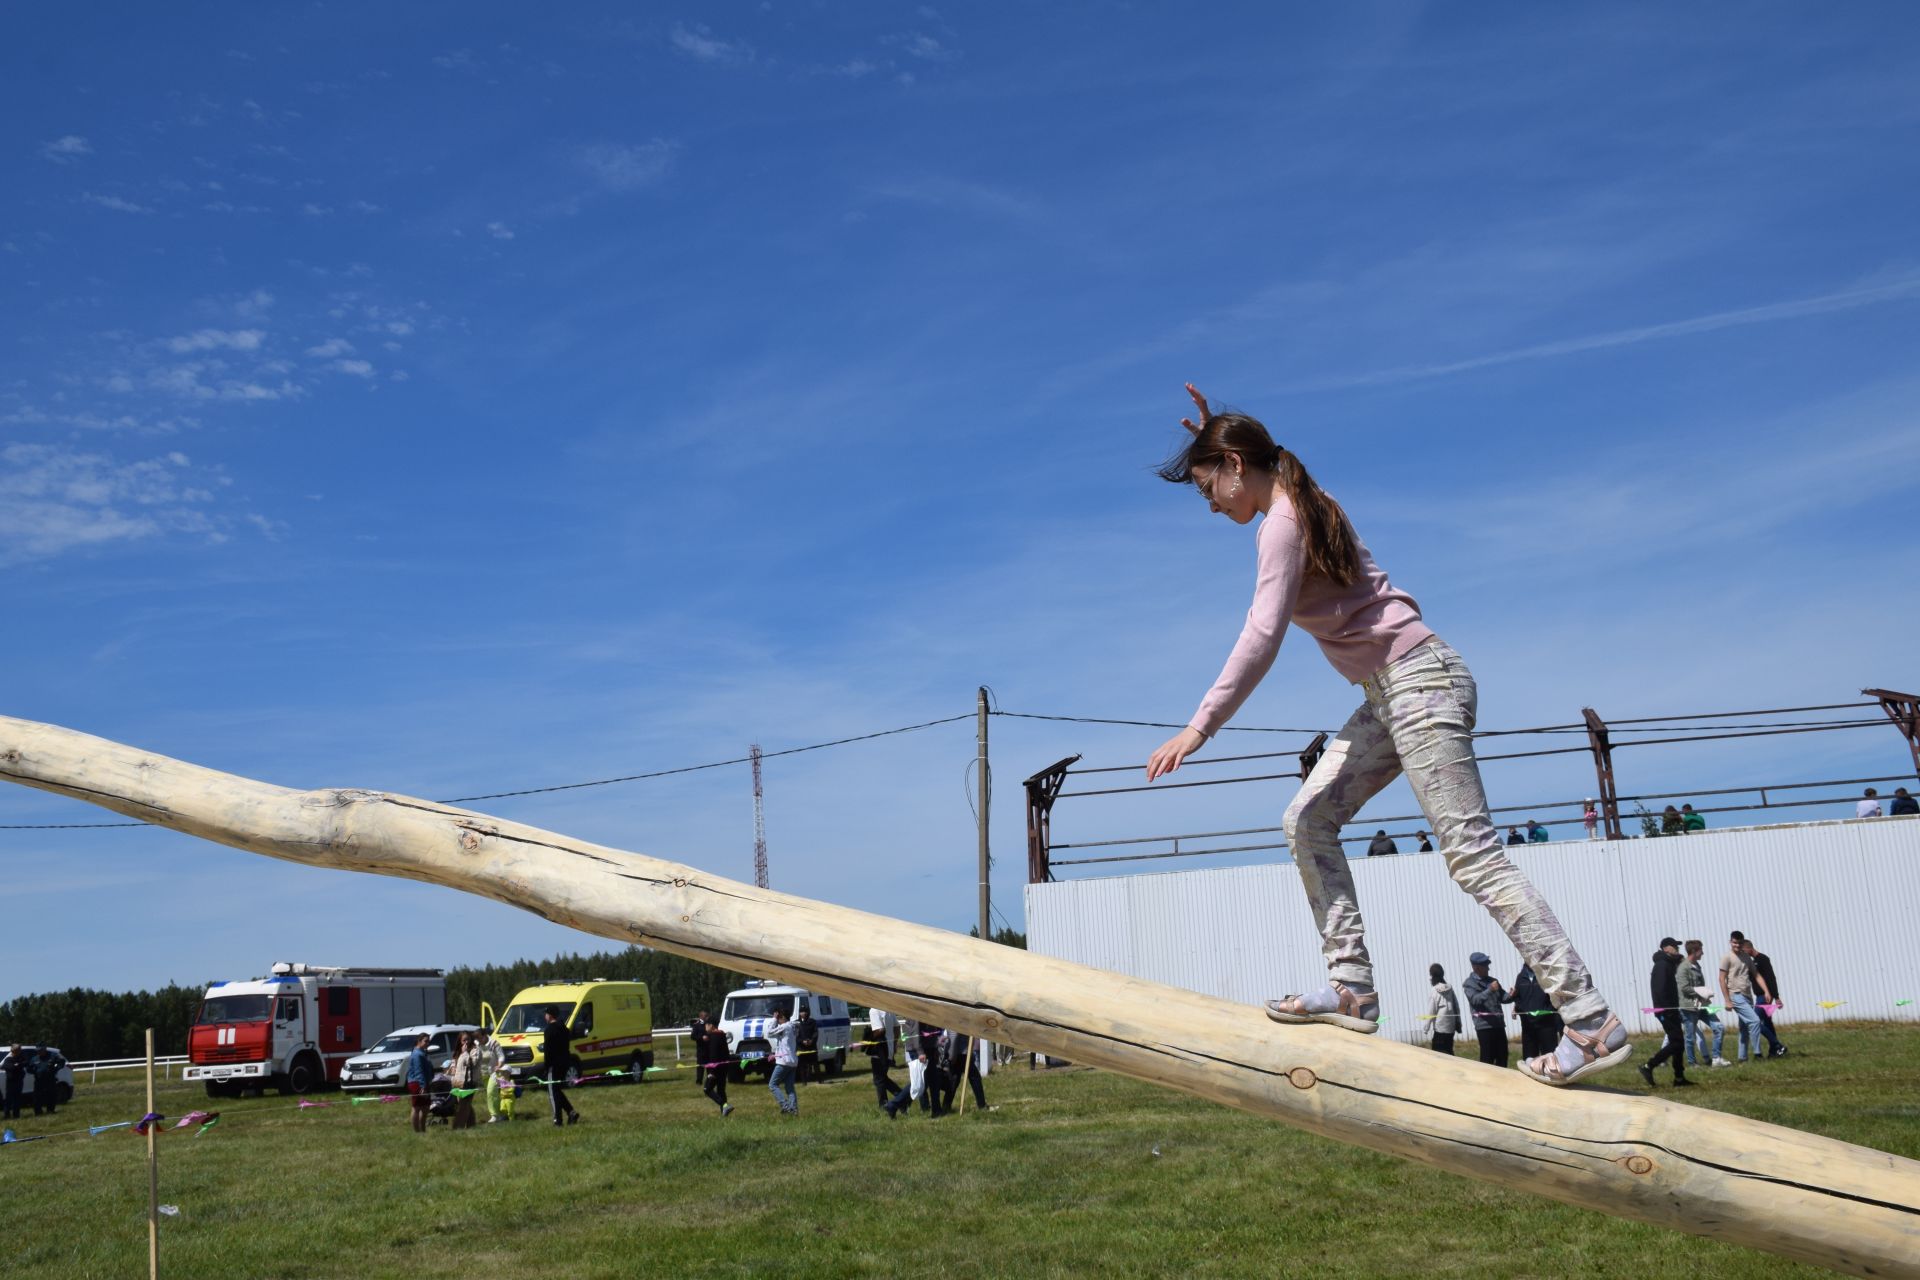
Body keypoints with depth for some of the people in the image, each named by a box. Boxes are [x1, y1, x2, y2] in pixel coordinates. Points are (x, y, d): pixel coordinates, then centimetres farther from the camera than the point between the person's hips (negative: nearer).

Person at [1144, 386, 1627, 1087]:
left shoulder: (1282, 522, -12)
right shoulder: (1298, 504, 17)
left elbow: (1261, 639, -23)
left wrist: (1199, 726, -24)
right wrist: (1216, 434, 36)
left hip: (1417, 679, -10)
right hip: (1391, 694, 10)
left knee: (1471, 852, -13)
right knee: (1307, 820, 5)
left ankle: (1592, 1023, -12)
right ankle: (1351, 986, 0)